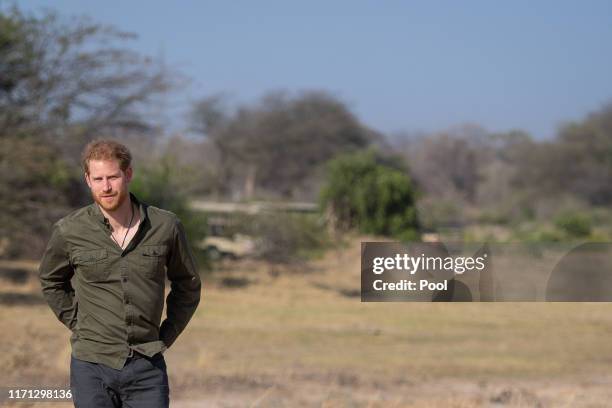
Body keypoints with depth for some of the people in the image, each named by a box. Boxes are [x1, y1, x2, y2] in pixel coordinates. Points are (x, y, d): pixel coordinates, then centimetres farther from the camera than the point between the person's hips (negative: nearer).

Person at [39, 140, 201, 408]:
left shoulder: (166, 226, -2)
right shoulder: (69, 232, -4)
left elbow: (187, 286, 14)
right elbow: (51, 281, 16)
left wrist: (165, 337, 8)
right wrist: (78, 326, 7)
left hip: (147, 367, 1)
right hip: (92, 367, 0)